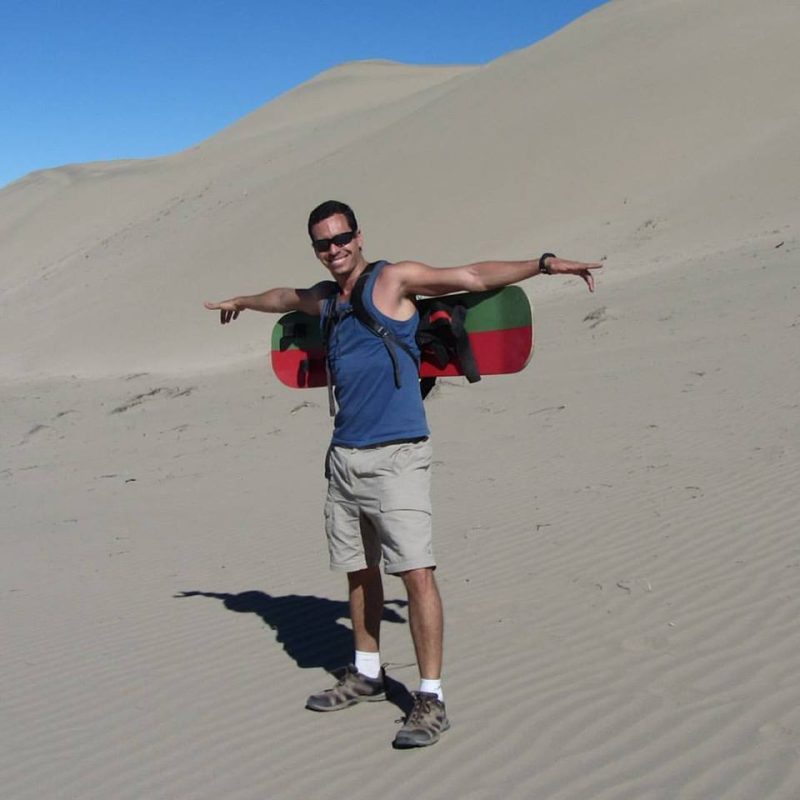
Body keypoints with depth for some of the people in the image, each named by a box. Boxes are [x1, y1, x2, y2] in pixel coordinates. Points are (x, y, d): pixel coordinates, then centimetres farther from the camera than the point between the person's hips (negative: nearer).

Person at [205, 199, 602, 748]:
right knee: (359, 571, 15)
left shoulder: (392, 280, -3)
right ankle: (367, 675, 31)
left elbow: (476, 277, -9)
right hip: (344, 456, 7)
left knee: (417, 572, -13)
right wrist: (241, 303, 56)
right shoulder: (325, 300, 16)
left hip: (397, 456, -7)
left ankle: (431, 699, -7)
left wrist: (544, 264, -18)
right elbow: (287, 298, 38)